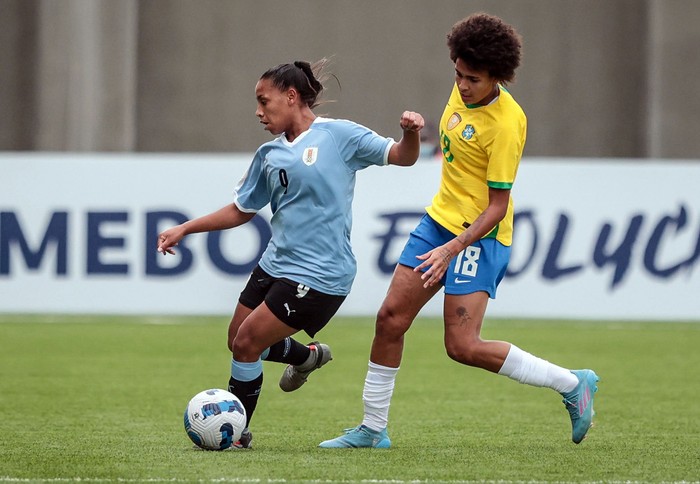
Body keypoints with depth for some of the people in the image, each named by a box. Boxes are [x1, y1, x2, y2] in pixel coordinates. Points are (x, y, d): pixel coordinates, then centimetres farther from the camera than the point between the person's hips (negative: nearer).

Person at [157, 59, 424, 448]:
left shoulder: (338, 135, -7)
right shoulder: (269, 154, 11)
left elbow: (402, 157, -6)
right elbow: (241, 211, 20)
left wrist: (411, 134, -28)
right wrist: (184, 229, 13)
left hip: (320, 274, -8)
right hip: (276, 265, 8)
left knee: (247, 343, -9)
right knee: (239, 341, 14)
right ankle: (307, 356, 40)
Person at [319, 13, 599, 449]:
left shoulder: (506, 125, -24)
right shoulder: (464, 92, -1)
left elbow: (497, 207, -22)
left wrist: (451, 250, -30)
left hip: (478, 236, -8)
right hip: (440, 218, 8)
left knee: (463, 347, -14)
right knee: (390, 319, 4)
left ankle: (573, 384, -1)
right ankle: (373, 430, 16)